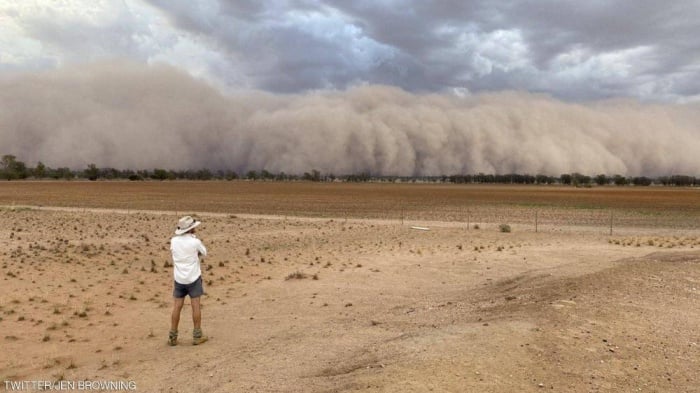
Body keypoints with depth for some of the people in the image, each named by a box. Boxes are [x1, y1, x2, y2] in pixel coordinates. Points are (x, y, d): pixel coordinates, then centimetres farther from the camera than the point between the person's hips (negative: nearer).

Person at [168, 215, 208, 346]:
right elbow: (204, 253, 3)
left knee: (177, 307, 8)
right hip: (193, 277, -3)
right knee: (196, 306, 4)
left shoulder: (174, 241, -3)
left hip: (179, 278, 3)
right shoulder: (195, 242, -14)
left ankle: (172, 337, 12)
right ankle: (197, 336, 9)